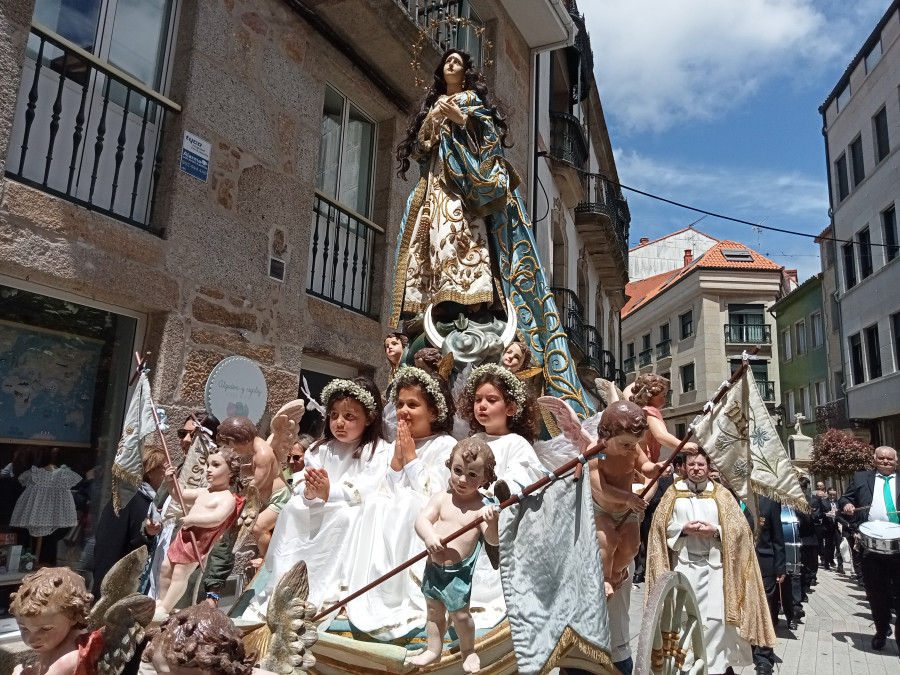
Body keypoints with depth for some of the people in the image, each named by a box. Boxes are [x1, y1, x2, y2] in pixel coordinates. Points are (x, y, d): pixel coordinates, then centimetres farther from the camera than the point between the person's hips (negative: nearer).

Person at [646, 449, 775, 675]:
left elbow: (739, 528, 3)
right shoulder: (673, 493, 7)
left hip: (715, 565, 0)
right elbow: (661, 526, 4)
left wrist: (715, 531, -14)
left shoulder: (721, 494, 7)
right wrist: (683, 529, -12)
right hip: (683, 565, 0)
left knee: (716, 617, -2)